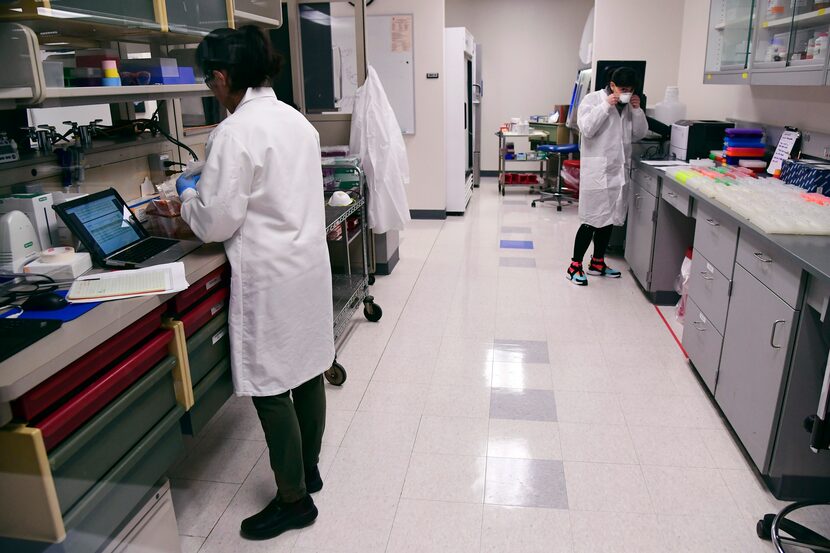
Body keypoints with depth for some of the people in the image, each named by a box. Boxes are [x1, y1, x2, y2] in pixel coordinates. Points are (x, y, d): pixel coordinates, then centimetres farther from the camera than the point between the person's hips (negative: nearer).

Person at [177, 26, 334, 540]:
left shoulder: (234, 132, -16)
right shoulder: (297, 120, 9)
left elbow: (216, 223, -14)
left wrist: (189, 192, 6)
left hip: (270, 277, -8)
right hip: (310, 263, 9)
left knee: (271, 388, 4)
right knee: (308, 371, 17)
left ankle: (294, 500, 19)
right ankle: (308, 469, 35)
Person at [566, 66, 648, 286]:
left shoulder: (628, 104, 12)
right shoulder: (592, 100, -4)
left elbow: (639, 134, 13)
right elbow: (586, 129, -17)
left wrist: (637, 110, 1)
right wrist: (606, 106, -18)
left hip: (620, 170, 7)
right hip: (597, 171, -7)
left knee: (610, 219, 12)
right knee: (592, 221, -6)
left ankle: (597, 263, 26)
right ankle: (575, 266, 4)